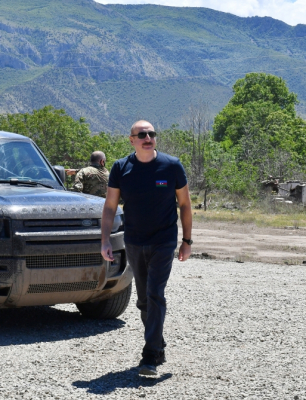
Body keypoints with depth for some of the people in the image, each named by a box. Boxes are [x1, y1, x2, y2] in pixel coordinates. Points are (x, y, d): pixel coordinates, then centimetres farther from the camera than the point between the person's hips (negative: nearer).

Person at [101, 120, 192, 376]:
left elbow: (185, 204, 2)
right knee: (144, 300, 12)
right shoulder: (121, 168, -2)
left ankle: (151, 357, -13)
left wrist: (187, 241, 2)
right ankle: (159, 348, 29)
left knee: (155, 295, -13)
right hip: (134, 244, 3)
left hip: (163, 242, -3)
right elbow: (110, 207, 0)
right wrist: (105, 241, -9)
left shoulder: (172, 166, -6)